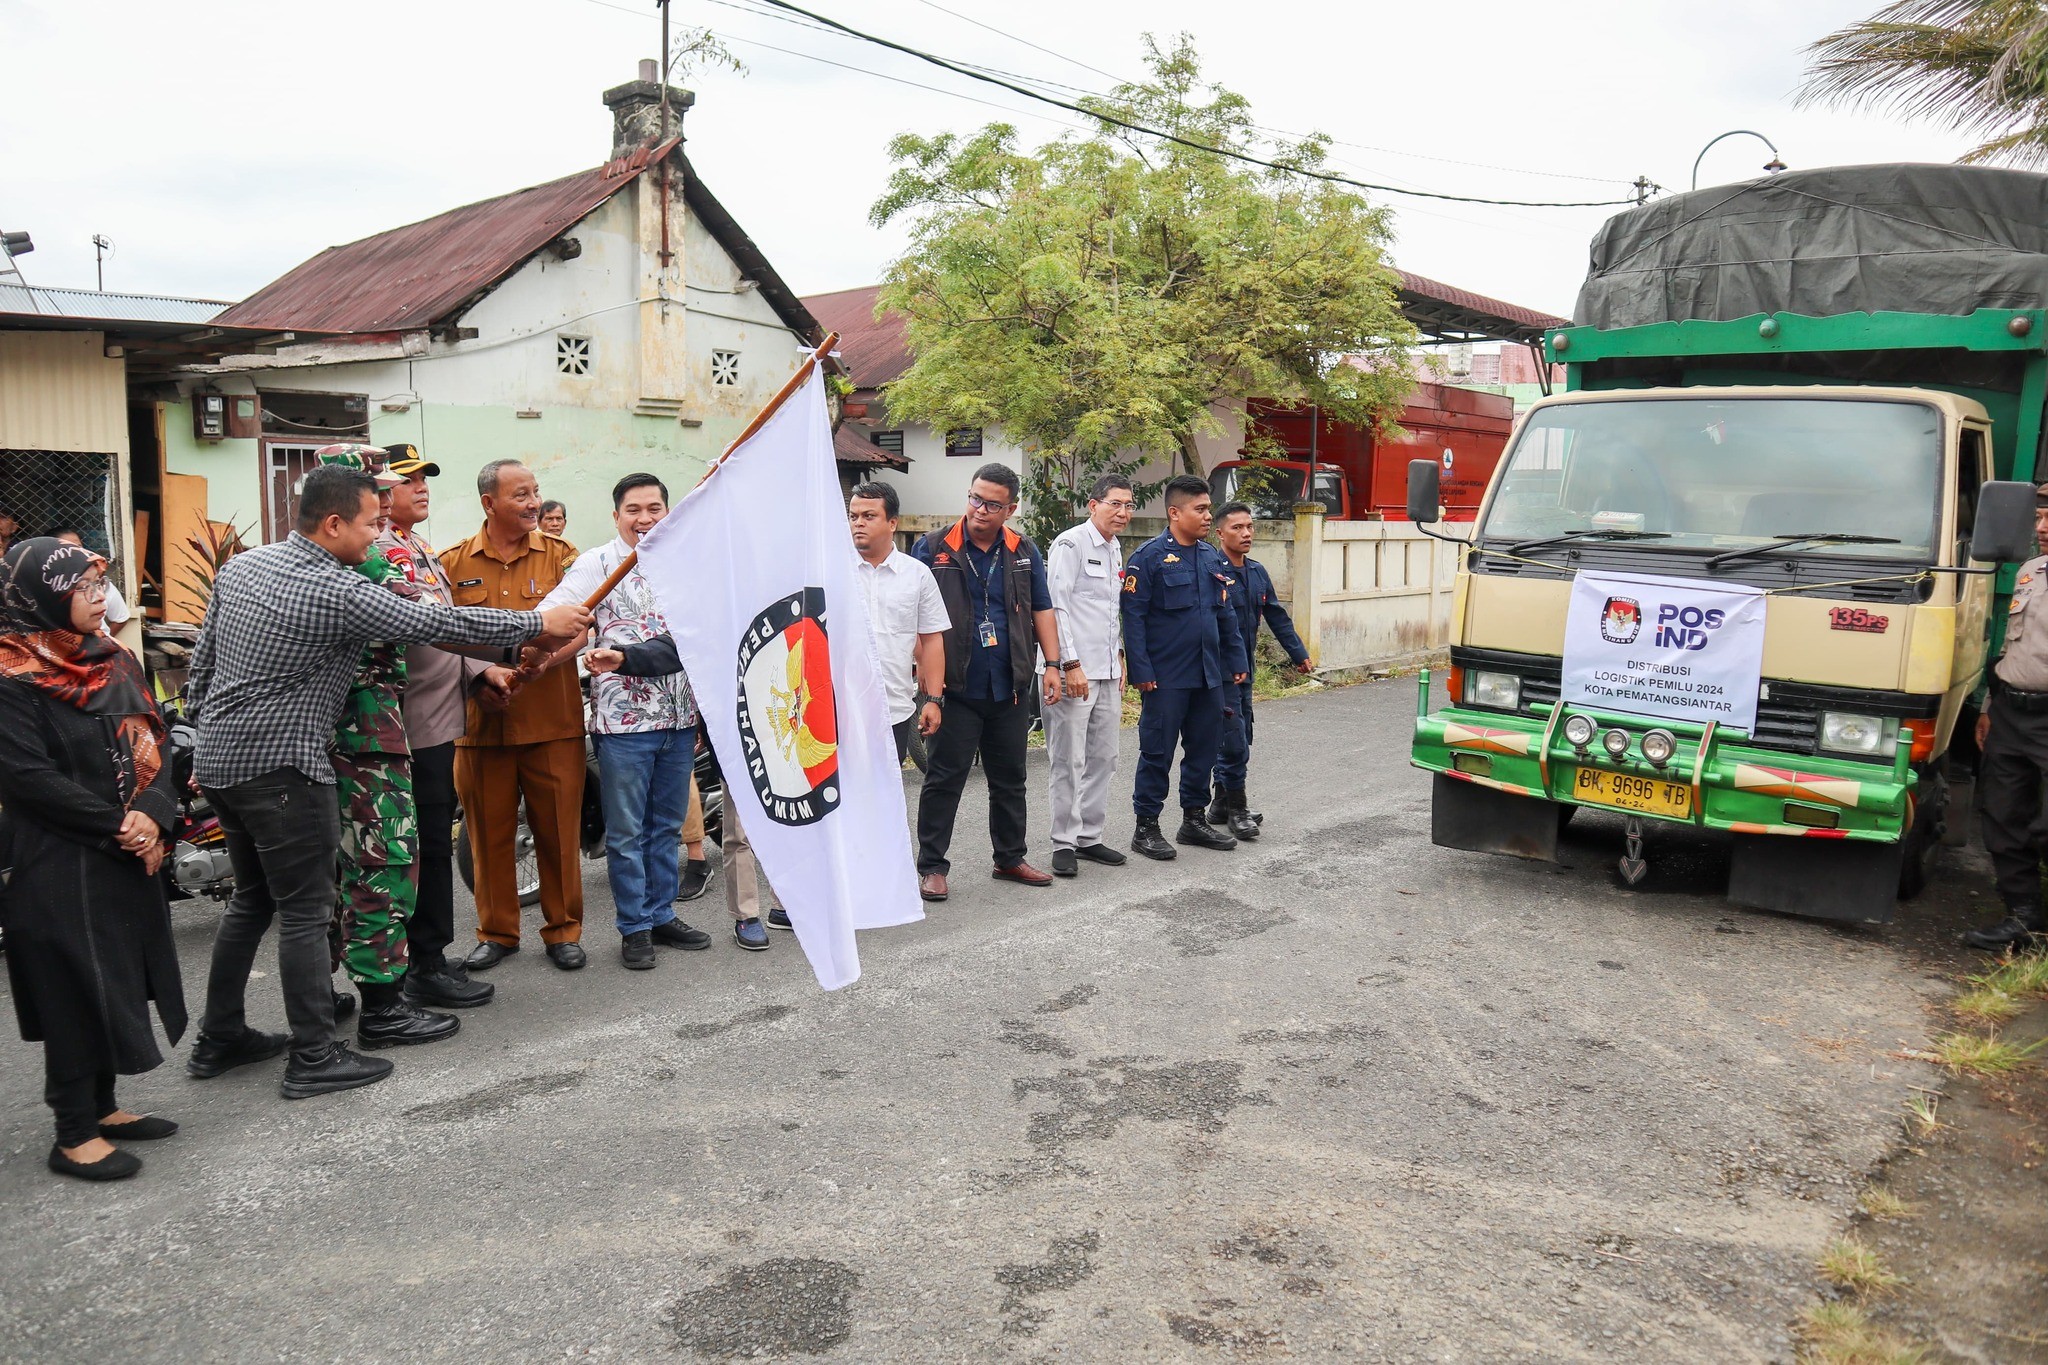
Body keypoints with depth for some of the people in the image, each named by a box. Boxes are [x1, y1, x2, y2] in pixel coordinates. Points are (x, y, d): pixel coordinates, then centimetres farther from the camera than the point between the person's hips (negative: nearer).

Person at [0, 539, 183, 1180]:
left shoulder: (114, 661, 9)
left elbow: (154, 744, 7)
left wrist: (153, 816, -10)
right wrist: (115, 826, -16)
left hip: (130, 856, 7)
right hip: (57, 863, -7)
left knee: (117, 978, 13)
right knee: (76, 987, -1)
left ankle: (102, 1106, 26)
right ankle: (74, 1135, 9)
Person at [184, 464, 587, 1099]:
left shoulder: (240, 566, 8)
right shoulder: (341, 593, -18)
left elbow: (201, 661, 14)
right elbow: (440, 623, -15)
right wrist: (538, 624, -7)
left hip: (219, 758, 9)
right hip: (281, 766, -9)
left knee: (252, 898, 20)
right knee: (306, 910, -1)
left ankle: (217, 1039, 28)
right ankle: (314, 1059, 4)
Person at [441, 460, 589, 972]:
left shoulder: (560, 555, 4)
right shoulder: (452, 563, 5)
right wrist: (481, 675, -16)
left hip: (553, 720, -1)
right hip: (481, 720, 1)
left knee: (560, 831, 6)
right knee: (489, 831, 10)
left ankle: (563, 930, 21)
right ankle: (497, 931, 26)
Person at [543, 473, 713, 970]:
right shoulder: (597, 564, -5)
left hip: (680, 718, 5)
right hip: (623, 719, -5)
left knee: (667, 827, 15)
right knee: (626, 832, 4)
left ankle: (662, 915, 27)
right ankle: (634, 928, 15)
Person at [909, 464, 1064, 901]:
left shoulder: (1024, 553, 8)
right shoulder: (934, 548, -4)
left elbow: (1041, 611, 14)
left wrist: (1052, 664, 4)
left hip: (1009, 689, 4)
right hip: (956, 688, -4)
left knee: (1010, 779, 14)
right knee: (944, 779, 0)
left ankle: (1010, 859, 28)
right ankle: (931, 866, 10)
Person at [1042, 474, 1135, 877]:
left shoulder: (1115, 549, 17)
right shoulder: (1071, 543, -9)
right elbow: (1056, 607, -14)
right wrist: (1071, 665, -17)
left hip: (1107, 672, 9)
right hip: (1074, 671, -8)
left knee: (1103, 758, 11)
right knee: (1069, 761, -3)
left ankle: (1089, 837, 21)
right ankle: (1064, 843, 6)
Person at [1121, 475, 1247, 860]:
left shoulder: (1213, 558, 12)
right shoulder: (1149, 557, -10)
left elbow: (1225, 614, 19)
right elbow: (1133, 617, -12)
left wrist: (1237, 661, 15)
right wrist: (1142, 671, -16)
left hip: (1208, 675, 7)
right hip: (1166, 678, -7)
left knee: (1204, 748, 13)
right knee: (1157, 752, 1)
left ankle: (1195, 819, 27)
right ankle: (1146, 828, 11)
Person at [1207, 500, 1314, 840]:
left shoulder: (1258, 572, 11)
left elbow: (1277, 617, 16)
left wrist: (1299, 655, 16)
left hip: (1244, 669, 8)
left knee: (1238, 738, 13)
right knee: (1234, 740, -7)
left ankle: (1222, 804, 24)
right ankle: (1236, 808, 4)